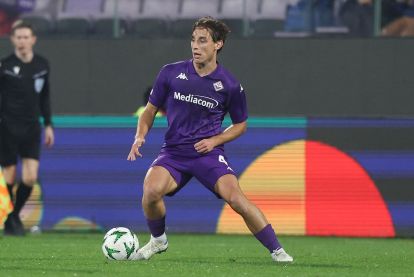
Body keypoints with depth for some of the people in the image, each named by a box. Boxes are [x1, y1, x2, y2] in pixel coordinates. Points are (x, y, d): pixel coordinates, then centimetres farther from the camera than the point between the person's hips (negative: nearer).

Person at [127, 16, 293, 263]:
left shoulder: (229, 86, -2)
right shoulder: (171, 73, 1)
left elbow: (241, 124, 13)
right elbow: (151, 110, 12)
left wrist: (214, 140, -4)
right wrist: (140, 137, -6)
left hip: (208, 152, -1)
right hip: (173, 152, 1)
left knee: (235, 198, -25)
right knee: (152, 190, -28)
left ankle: (277, 250, -10)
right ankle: (158, 240, 4)